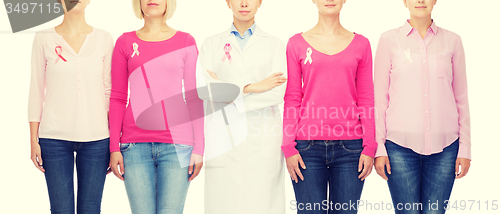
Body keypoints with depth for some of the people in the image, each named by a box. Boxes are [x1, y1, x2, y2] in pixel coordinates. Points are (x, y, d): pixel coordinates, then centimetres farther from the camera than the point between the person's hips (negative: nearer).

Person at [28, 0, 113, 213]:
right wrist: (33, 140, 2)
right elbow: (36, 92, 4)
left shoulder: (104, 40, 4)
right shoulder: (44, 39, 2)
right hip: (55, 138, 0)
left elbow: (109, 92, 6)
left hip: (95, 138, 1)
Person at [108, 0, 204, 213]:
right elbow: (117, 99, 8)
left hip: (176, 143, 0)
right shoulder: (125, 42, 8)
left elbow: (194, 99, 5)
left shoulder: (186, 41, 7)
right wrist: (114, 147, 2)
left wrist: (198, 149, 0)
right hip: (135, 145, 1)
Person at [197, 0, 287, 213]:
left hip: (264, 141, 0)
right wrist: (253, 87, -11)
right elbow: (207, 89, -7)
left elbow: (278, 93, -7)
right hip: (224, 138, 0)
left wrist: (227, 91, -8)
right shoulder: (211, 44, 9)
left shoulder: (274, 45, 7)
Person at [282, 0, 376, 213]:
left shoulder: (360, 44, 8)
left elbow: (366, 100, 8)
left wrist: (369, 147, 2)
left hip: (349, 147, 1)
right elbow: (292, 99, 4)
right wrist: (288, 147, -1)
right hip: (308, 147, -1)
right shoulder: (297, 43, 5)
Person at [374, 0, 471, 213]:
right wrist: (379, 147, -2)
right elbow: (380, 97, 2)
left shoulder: (452, 41, 6)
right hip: (401, 145, -1)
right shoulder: (389, 40, 2)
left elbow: (461, 98, 9)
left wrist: (465, 148, 5)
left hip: (444, 146, 1)